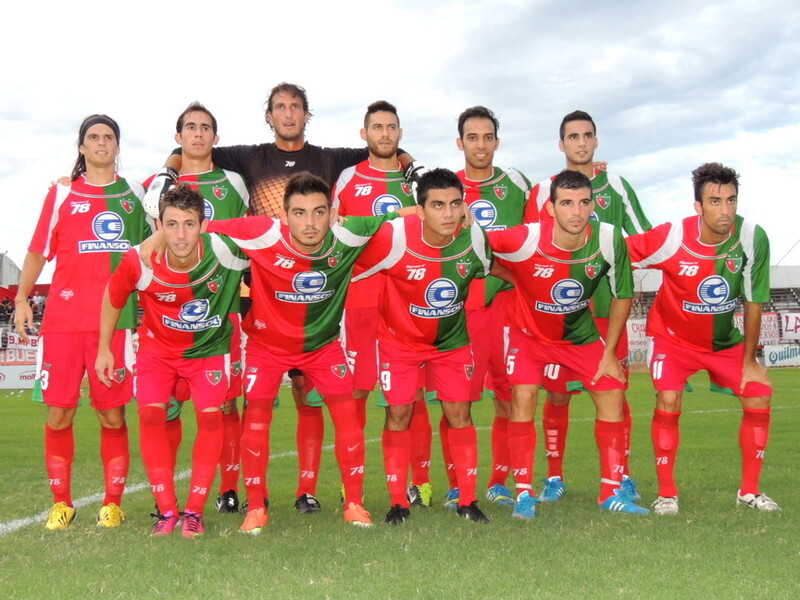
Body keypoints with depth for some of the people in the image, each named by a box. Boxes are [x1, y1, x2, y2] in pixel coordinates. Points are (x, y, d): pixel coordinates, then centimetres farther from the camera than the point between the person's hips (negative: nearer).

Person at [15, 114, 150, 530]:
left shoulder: (134, 195, 13)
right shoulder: (62, 195, 10)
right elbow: (38, 251, 9)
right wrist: (22, 298, -1)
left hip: (116, 320, 1)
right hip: (63, 319, 0)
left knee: (113, 415, 0)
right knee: (59, 413, -1)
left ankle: (113, 504, 9)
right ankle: (61, 503, 11)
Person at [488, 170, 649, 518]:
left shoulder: (610, 240, -22)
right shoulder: (524, 240, -31)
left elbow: (622, 296, -7)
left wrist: (609, 353, -5)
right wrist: (514, 276, -14)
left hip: (581, 333, 3)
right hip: (529, 332, -3)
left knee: (612, 395, -4)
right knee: (523, 400, -16)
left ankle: (611, 492, 10)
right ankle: (524, 494, -2)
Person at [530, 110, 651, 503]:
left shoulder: (615, 186, 9)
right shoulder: (545, 190, 7)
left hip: (609, 308, 0)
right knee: (557, 395, 1)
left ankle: (622, 475, 14)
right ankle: (554, 477, 13)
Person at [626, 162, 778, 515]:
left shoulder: (753, 238, -21)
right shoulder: (671, 238, -29)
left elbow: (753, 302, -11)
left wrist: (749, 359, -4)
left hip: (725, 340, 3)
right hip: (673, 335, -3)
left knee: (759, 397, -7)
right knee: (668, 400, -20)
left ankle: (749, 491, 9)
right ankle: (666, 493, -3)